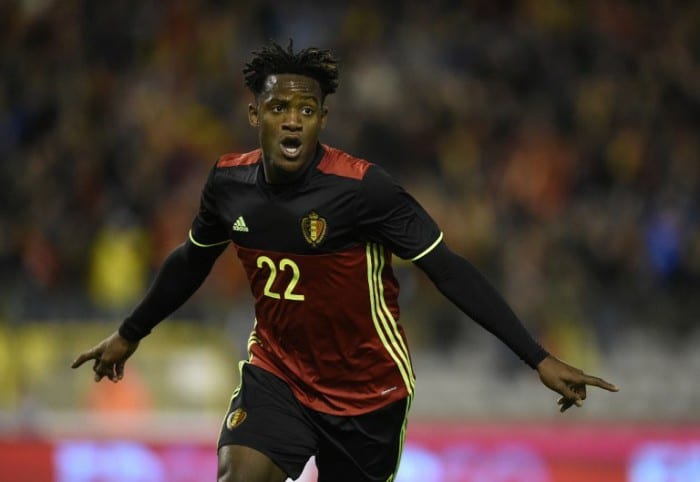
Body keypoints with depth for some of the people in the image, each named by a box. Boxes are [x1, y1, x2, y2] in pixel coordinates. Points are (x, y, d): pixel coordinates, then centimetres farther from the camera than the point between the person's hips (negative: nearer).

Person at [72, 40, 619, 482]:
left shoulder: (362, 187, -23)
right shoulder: (230, 182, -7)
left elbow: (449, 270, -21)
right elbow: (193, 260, 13)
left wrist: (539, 359, -25)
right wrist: (129, 335, 25)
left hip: (365, 387, -2)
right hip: (276, 372, 2)